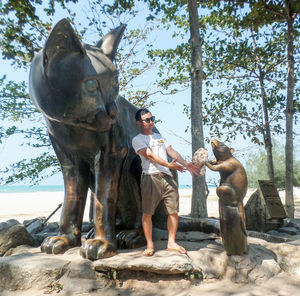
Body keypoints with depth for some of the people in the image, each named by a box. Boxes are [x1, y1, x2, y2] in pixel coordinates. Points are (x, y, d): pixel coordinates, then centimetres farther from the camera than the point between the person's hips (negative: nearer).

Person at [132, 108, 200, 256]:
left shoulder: (159, 136, 25)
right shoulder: (137, 139, 5)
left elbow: (171, 151, 15)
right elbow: (149, 155, -9)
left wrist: (185, 164, -1)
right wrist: (168, 164, -21)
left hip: (167, 176, 6)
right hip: (151, 177, -5)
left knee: (173, 211, 3)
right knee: (147, 213, -2)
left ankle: (171, 243, 16)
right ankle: (150, 245, 12)